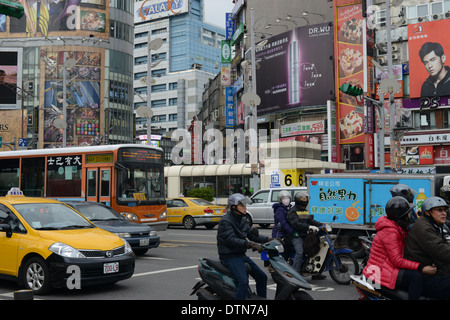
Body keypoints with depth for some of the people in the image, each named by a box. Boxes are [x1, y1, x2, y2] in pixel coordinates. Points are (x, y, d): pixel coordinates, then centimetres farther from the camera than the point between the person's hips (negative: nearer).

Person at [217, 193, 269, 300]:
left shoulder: (242, 220, 14)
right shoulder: (226, 221, -15)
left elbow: (252, 234, 14)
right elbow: (231, 240, -28)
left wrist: (268, 239, 0)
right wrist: (250, 244, -39)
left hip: (241, 255, 9)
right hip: (230, 256, -9)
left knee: (262, 277, 10)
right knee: (243, 281, -26)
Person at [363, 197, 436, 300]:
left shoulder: (398, 228, 14)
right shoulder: (390, 231, -19)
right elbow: (397, 260, -23)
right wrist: (420, 267, -27)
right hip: (380, 271, -11)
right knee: (417, 276, -23)